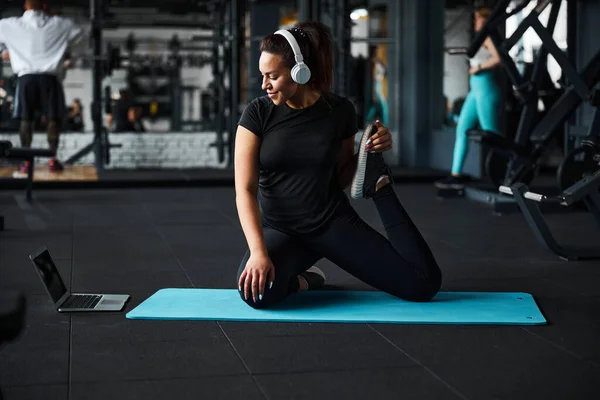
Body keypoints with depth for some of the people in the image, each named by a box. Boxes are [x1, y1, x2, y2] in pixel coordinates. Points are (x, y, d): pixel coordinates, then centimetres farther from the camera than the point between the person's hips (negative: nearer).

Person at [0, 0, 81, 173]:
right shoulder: (58, 24, 9)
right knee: (53, 118, 6)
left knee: (26, 119, 6)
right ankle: (53, 159, 2)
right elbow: (77, 32, 24)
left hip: (26, 76, 0)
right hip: (49, 77, 0)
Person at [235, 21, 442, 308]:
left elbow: (341, 179, 9)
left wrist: (371, 151, -11)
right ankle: (302, 280, 1)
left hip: (335, 222, 1)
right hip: (280, 230, -1)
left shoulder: (340, 111, -4)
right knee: (256, 292, -37)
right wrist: (258, 250, -27)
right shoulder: (258, 112, -9)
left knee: (425, 284, -13)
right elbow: (245, 189, -14)